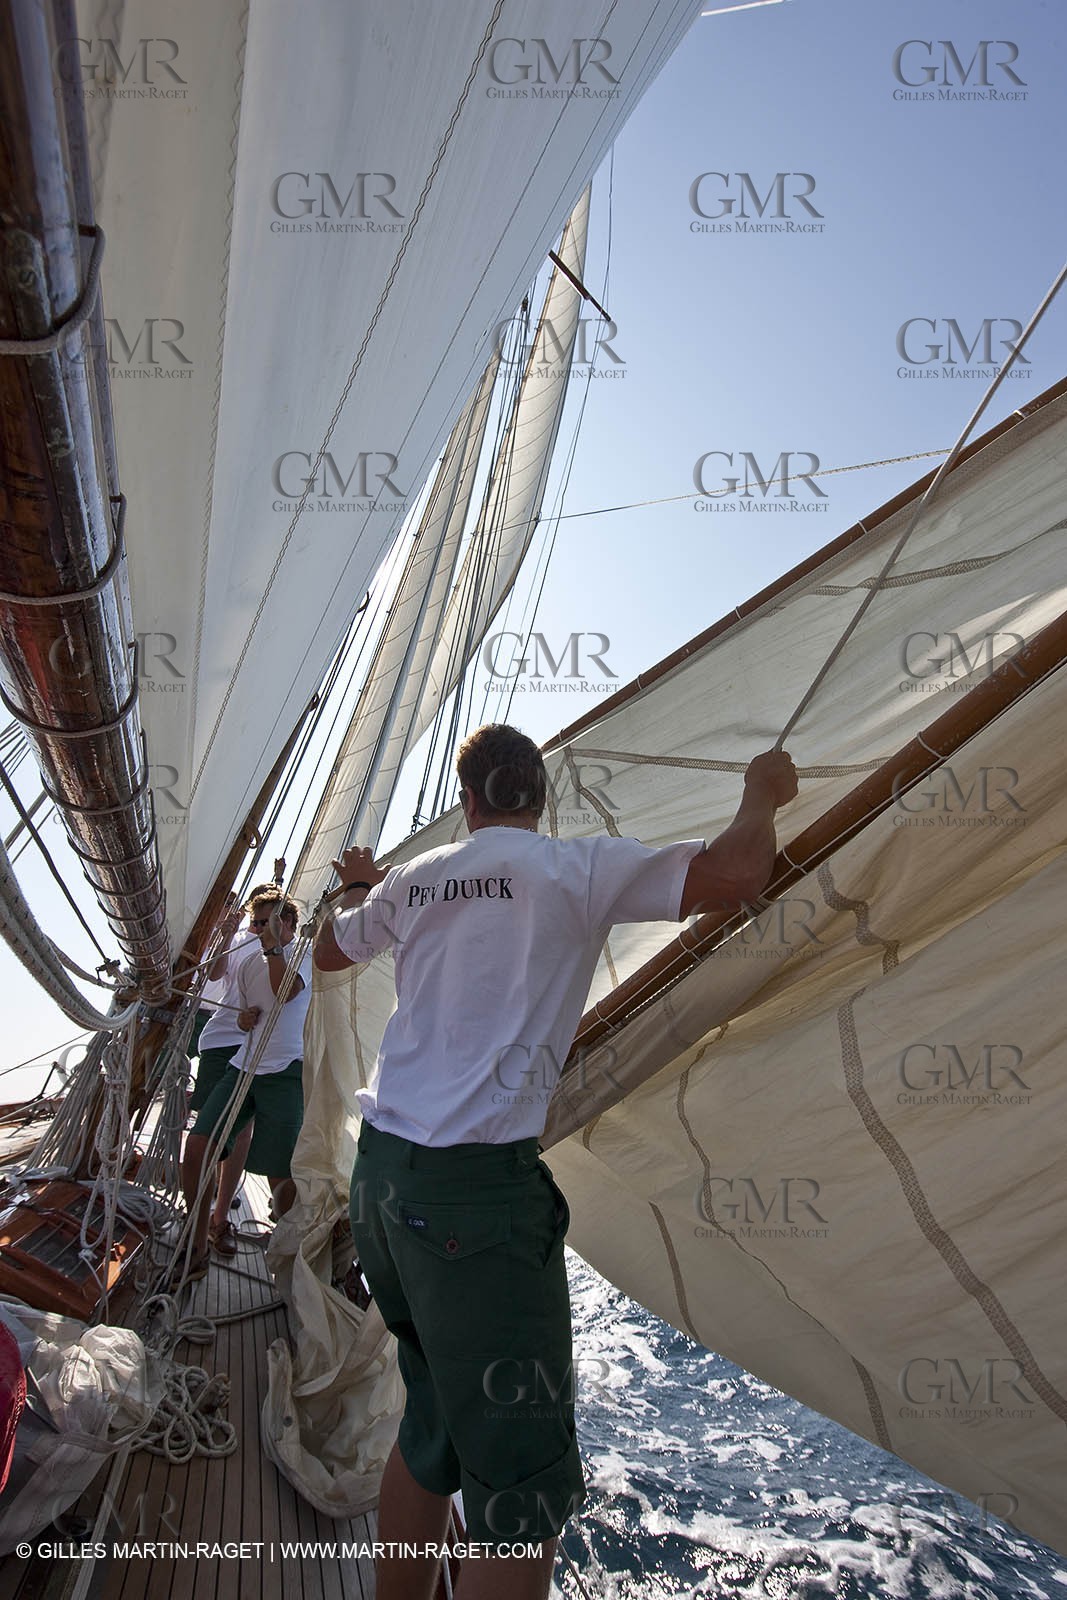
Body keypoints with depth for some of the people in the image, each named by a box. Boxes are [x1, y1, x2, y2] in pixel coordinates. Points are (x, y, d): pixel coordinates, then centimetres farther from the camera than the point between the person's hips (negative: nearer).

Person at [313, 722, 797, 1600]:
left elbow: (328, 951, 28)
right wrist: (762, 795, 5)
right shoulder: (575, 867, -8)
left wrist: (358, 886, 48)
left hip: (379, 1172, 8)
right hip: (478, 1189, -8)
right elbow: (734, 876, -16)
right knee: (523, 1500, 3)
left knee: (432, 1428, 25)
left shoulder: (414, 877, 10)